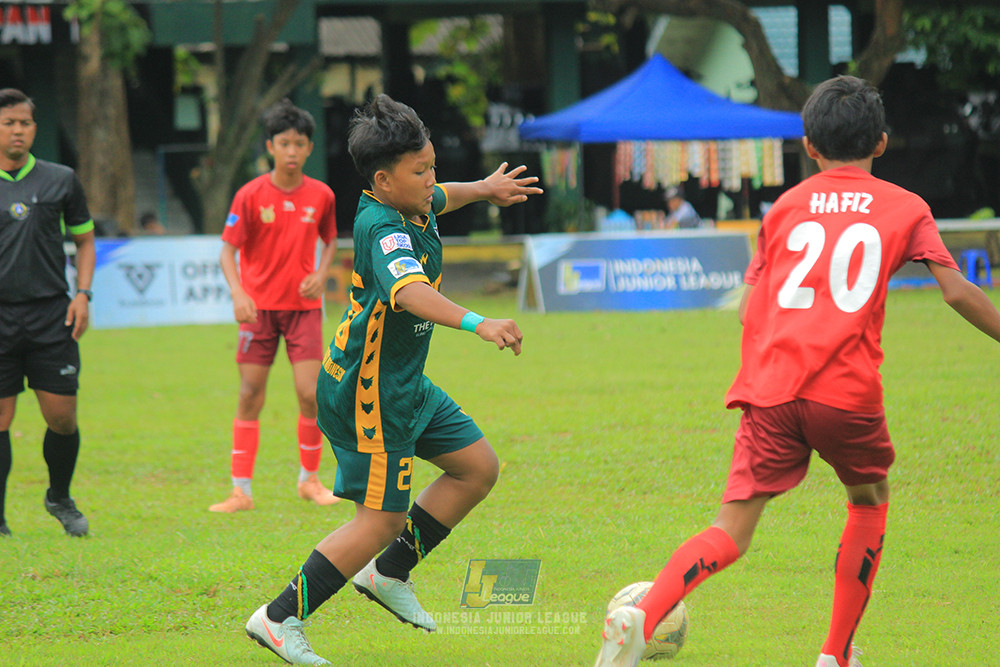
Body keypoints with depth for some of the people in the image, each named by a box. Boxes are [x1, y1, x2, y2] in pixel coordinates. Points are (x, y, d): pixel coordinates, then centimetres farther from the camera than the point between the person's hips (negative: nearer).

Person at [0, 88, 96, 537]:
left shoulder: (61, 181, 7)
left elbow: (84, 239, 17)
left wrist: (83, 294, 4)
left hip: (52, 315, 1)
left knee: (62, 417, -1)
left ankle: (60, 499, 23)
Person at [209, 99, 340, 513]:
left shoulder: (321, 196, 0)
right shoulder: (250, 196, -7)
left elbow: (330, 240, 16)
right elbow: (228, 250, -7)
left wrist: (322, 274, -3)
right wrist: (238, 292, -23)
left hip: (304, 305, 1)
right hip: (259, 307, -1)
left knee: (310, 394, -7)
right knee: (250, 398, -1)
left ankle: (309, 479, 13)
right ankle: (241, 491, 5)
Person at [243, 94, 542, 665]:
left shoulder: (408, 208, 2)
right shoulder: (384, 231, -27)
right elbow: (409, 291, -48)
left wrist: (482, 189, 39)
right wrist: (477, 323, -59)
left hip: (404, 383, 10)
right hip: (369, 394, -10)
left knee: (479, 467, 14)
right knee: (382, 518, -6)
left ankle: (389, 573, 24)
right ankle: (279, 619, 3)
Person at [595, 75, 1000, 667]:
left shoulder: (786, 206, 17)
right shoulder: (906, 208, 11)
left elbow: (750, 308, 16)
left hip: (772, 391, 2)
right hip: (849, 392, -2)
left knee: (733, 531, -1)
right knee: (870, 501, 25)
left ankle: (641, 617, -26)